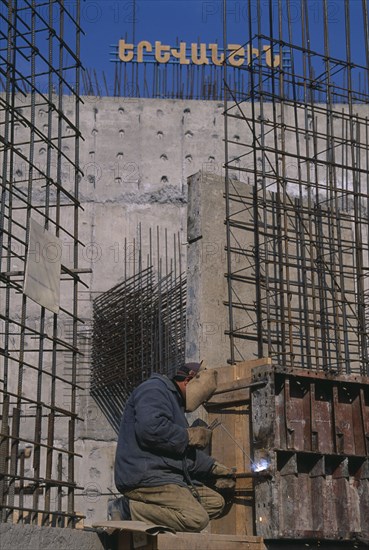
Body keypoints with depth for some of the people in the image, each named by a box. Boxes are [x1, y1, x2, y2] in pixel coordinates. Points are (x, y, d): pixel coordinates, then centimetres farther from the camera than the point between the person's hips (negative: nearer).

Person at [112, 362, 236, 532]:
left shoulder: (174, 399, 29)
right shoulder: (154, 389, -5)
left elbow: (186, 454, 33)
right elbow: (150, 428, -25)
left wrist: (213, 468, 24)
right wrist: (189, 436, -13)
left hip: (168, 478, 11)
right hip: (145, 478, -11)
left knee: (216, 502, 3)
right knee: (197, 519, -24)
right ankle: (129, 508, -16)